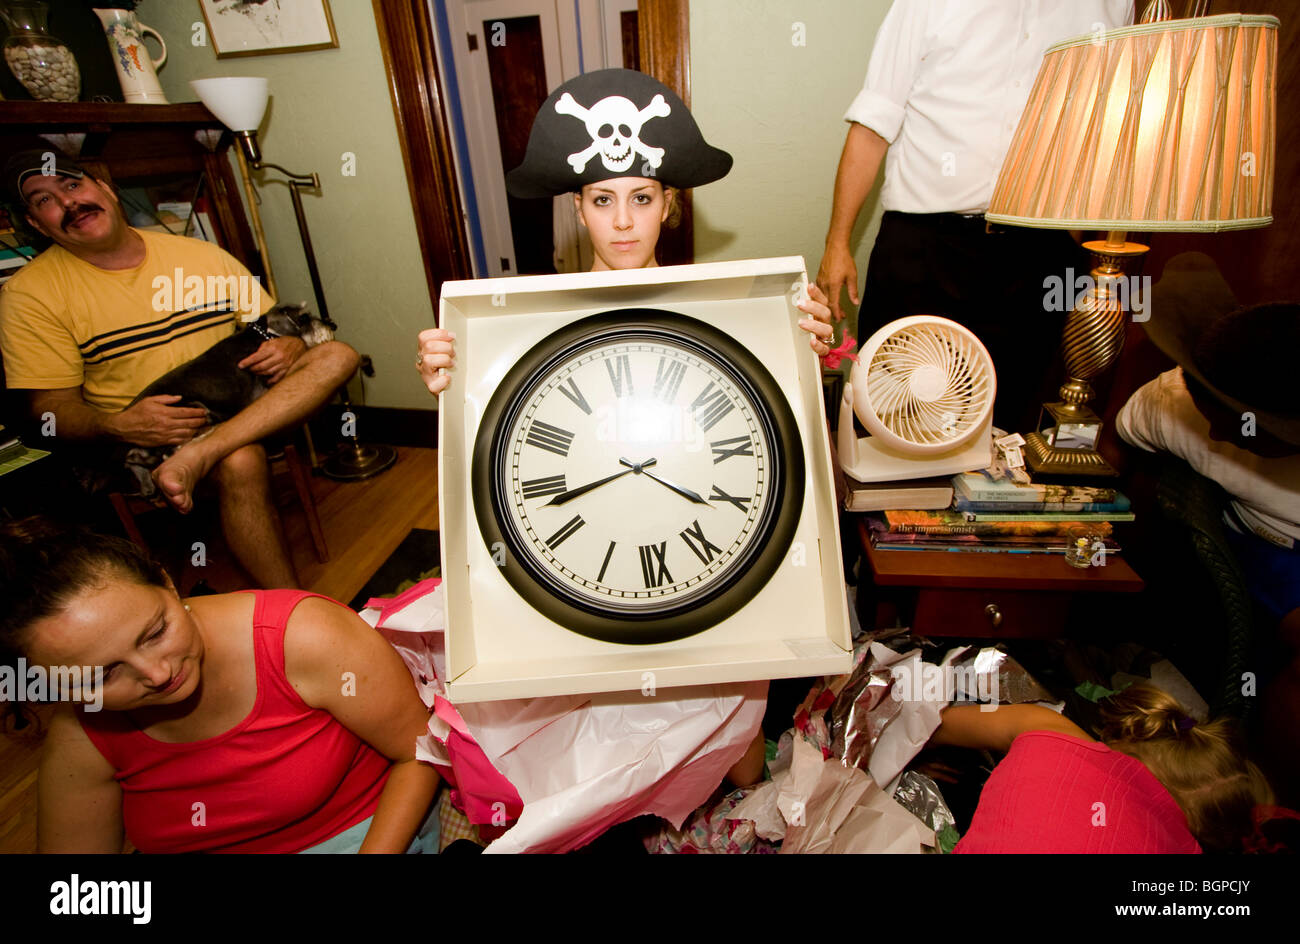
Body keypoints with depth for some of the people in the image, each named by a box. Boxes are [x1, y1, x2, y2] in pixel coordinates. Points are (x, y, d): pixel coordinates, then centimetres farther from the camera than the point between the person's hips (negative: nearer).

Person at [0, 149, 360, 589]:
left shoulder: (201, 255, 10)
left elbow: (275, 325, 13)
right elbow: (52, 409, -4)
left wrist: (289, 346, -13)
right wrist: (117, 425, -26)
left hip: (244, 408, 4)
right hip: (142, 438, -4)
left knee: (337, 355, -18)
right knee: (241, 461, -37)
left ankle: (196, 459, -32)